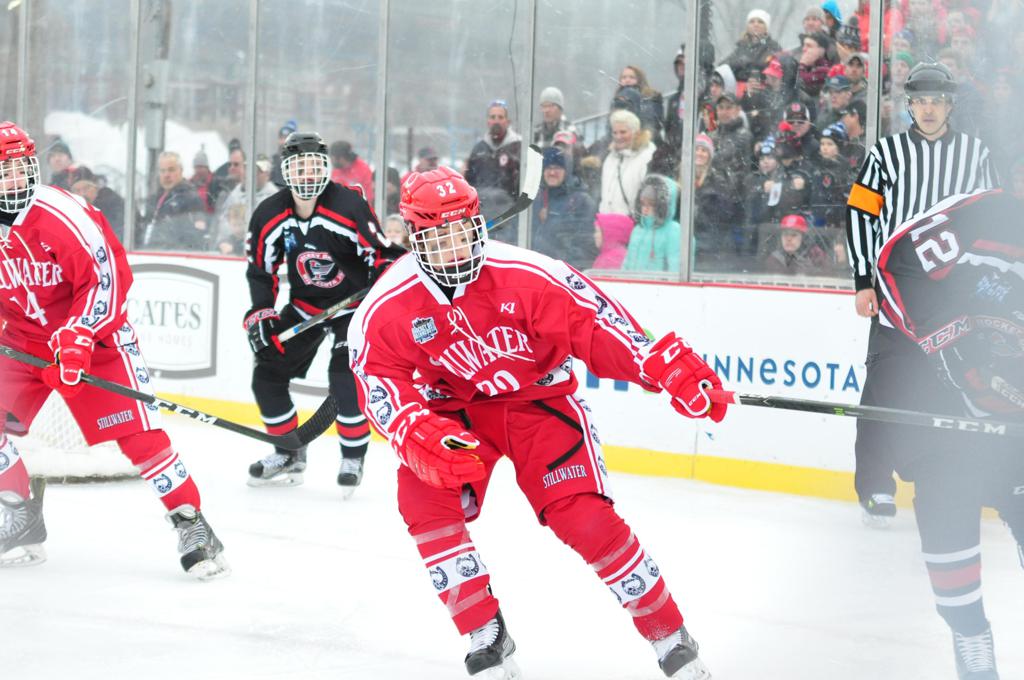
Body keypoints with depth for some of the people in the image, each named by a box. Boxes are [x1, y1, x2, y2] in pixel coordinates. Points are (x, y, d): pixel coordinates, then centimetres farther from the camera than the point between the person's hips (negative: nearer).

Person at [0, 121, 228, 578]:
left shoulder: (62, 215, -25)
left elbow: (108, 276, -23)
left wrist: (77, 338, -28)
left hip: (93, 334, -5)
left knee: (136, 429, -12)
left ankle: (190, 522, -5)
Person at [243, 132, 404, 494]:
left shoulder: (349, 205, -23)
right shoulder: (270, 216, -9)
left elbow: (382, 253, -16)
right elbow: (260, 270, 3)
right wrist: (260, 314, -6)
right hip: (305, 306, 5)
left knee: (345, 376, -23)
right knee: (267, 373, 2)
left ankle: (353, 457, -5)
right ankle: (290, 454, 21)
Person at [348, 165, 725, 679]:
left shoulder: (524, 274, -24)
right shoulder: (385, 308, -17)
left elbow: (591, 319, -23)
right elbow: (382, 384, -17)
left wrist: (667, 367, -32)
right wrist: (423, 439, -36)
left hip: (539, 398, -2)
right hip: (456, 409, 2)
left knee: (585, 517, -17)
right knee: (424, 499, -21)